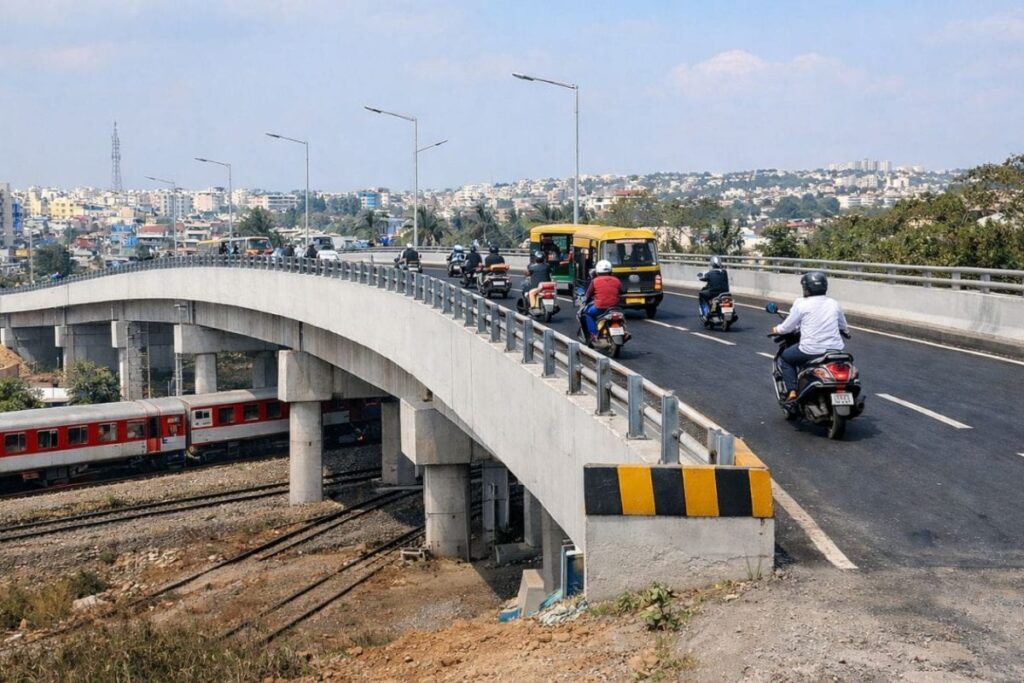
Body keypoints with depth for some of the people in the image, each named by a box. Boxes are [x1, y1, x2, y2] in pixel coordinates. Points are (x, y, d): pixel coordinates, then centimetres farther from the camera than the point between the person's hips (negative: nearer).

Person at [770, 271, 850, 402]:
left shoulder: (801, 303, -5)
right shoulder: (834, 303, 7)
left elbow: (788, 327, 1)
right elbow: (843, 327, 21)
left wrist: (777, 329, 23)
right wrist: (846, 332, 45)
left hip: (811, 351, -4)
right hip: (835, 350, 4)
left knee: (786, 357, 22)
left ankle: (791, 392, 8)